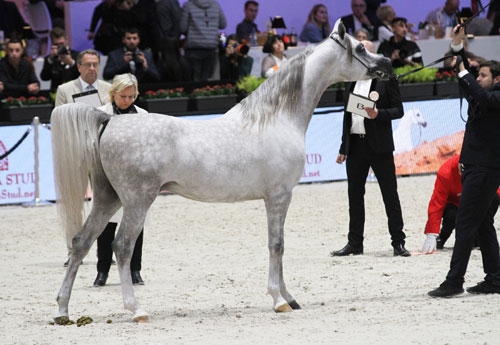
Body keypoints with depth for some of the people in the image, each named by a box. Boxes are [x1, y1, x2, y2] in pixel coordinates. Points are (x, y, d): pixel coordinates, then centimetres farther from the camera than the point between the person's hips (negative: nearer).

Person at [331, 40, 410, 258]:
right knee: (355, 194, 8)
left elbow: (398, 110, -5)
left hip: (378, 145, -6)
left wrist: (378, 114, -23)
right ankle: (355, 243, 14)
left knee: (390, 195, -2)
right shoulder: (353, 81, 15)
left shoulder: (386, 79, -3)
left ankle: (398, 242, 1)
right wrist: (344, 148, 15)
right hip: (355, 145, 6)